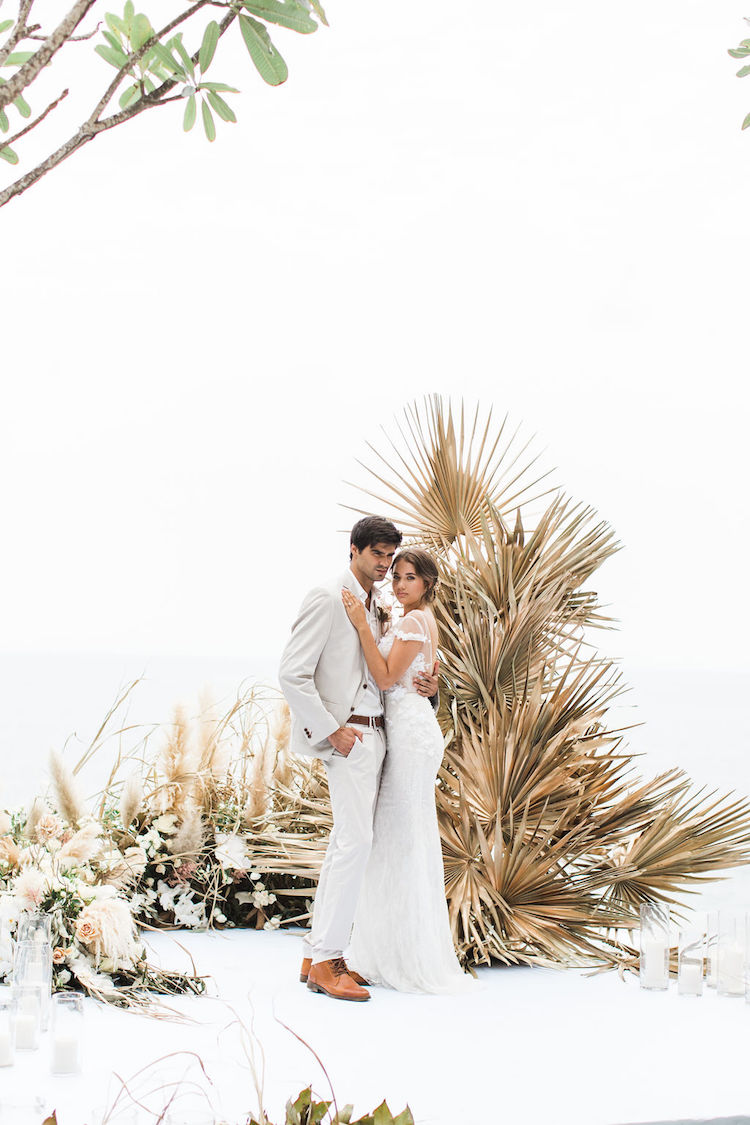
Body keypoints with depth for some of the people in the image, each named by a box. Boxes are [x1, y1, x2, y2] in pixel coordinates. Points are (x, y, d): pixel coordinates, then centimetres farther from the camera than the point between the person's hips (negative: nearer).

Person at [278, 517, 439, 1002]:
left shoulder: (377, 609, 17)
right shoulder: (328, 599, -10)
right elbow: (293, 674, -14)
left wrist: (426, 684, 4)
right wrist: (331, 730, -16)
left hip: (374, 733, 9)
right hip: (346, 735, -9)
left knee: (345, 844, 9)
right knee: (355, 841, -14)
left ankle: (317, 957, 14)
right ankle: (326, 958, -10)